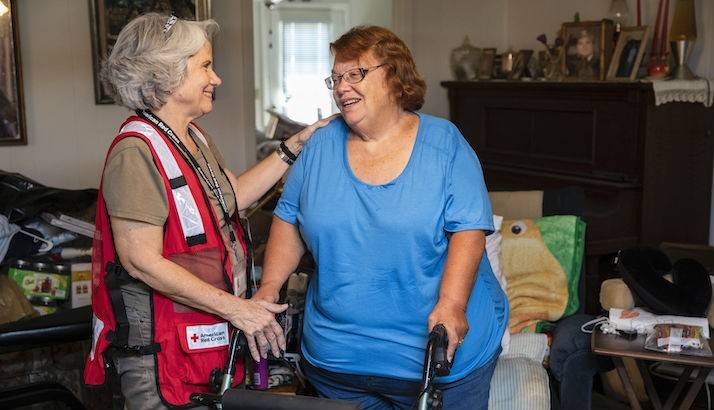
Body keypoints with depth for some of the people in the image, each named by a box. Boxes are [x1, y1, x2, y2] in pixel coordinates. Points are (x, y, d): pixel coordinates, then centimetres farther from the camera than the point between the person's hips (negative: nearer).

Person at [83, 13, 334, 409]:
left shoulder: (195, 139, 10)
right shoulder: (138, 151, -20)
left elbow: (234, 195, 19)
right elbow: (141, 261, -24)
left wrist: (294, 146, 13)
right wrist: (236, 308, -22)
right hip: (161, 347, -9)